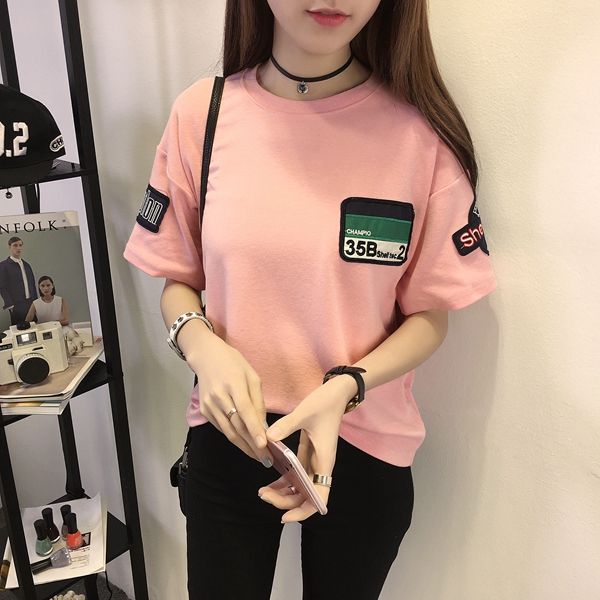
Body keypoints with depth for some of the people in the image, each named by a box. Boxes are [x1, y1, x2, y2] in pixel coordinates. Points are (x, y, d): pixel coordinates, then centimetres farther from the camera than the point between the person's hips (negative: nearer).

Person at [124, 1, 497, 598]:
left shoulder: (420, 129, -12)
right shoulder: (202, 112, -7)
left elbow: (431, 313, -5)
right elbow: (177, 280, 2)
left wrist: (344, 387, -21)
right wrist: (202, 345, -18)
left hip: (366, 443, 0)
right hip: (230, 434, 1)